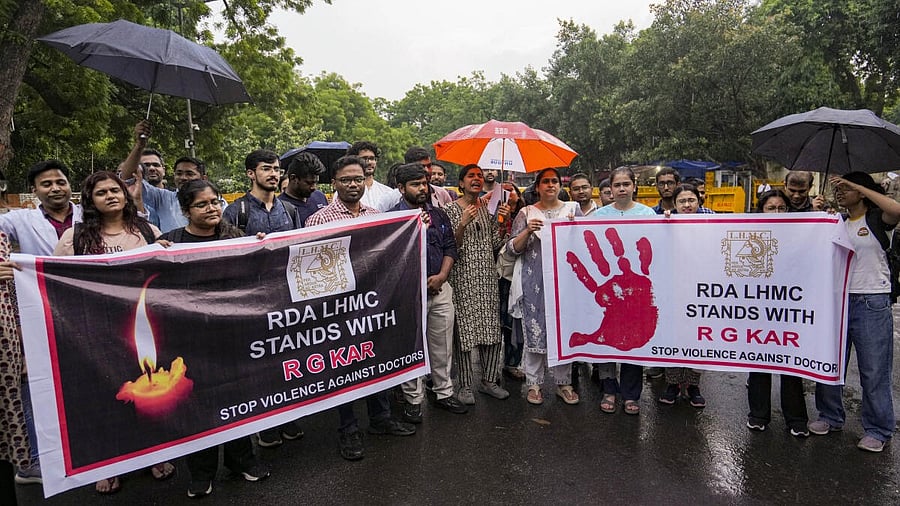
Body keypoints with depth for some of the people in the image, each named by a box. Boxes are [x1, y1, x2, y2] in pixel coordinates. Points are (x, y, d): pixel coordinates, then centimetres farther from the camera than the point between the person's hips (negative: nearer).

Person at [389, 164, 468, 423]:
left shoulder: (438, 214, 12)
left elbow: (450, 247, 10)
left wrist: (442, 275, -3)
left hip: (440, 288, 5)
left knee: (443, 346, 14)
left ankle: (444, 392, 30)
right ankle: (413, 400, 18)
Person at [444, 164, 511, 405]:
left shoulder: (488, 206, 12)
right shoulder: (453, 209, -3)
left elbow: (496, 243, 11)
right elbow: (451, 246, -9)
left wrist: (503, 220, -2)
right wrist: (463, 223, -21)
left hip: (487, 273, 5)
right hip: (464, 275, -5)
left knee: (491, 327, 8)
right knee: (465, 328, -2)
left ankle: (489, 380, 22)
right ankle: (465, 385, 10)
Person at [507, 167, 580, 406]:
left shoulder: (573, 209, 10)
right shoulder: (526, 213, 7)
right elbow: (512, 248, 2)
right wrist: (528, 231, -15)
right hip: (535, 282, -1)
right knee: (535, 330, 2)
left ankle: (564, 382, 20)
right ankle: (534, 383, 15)